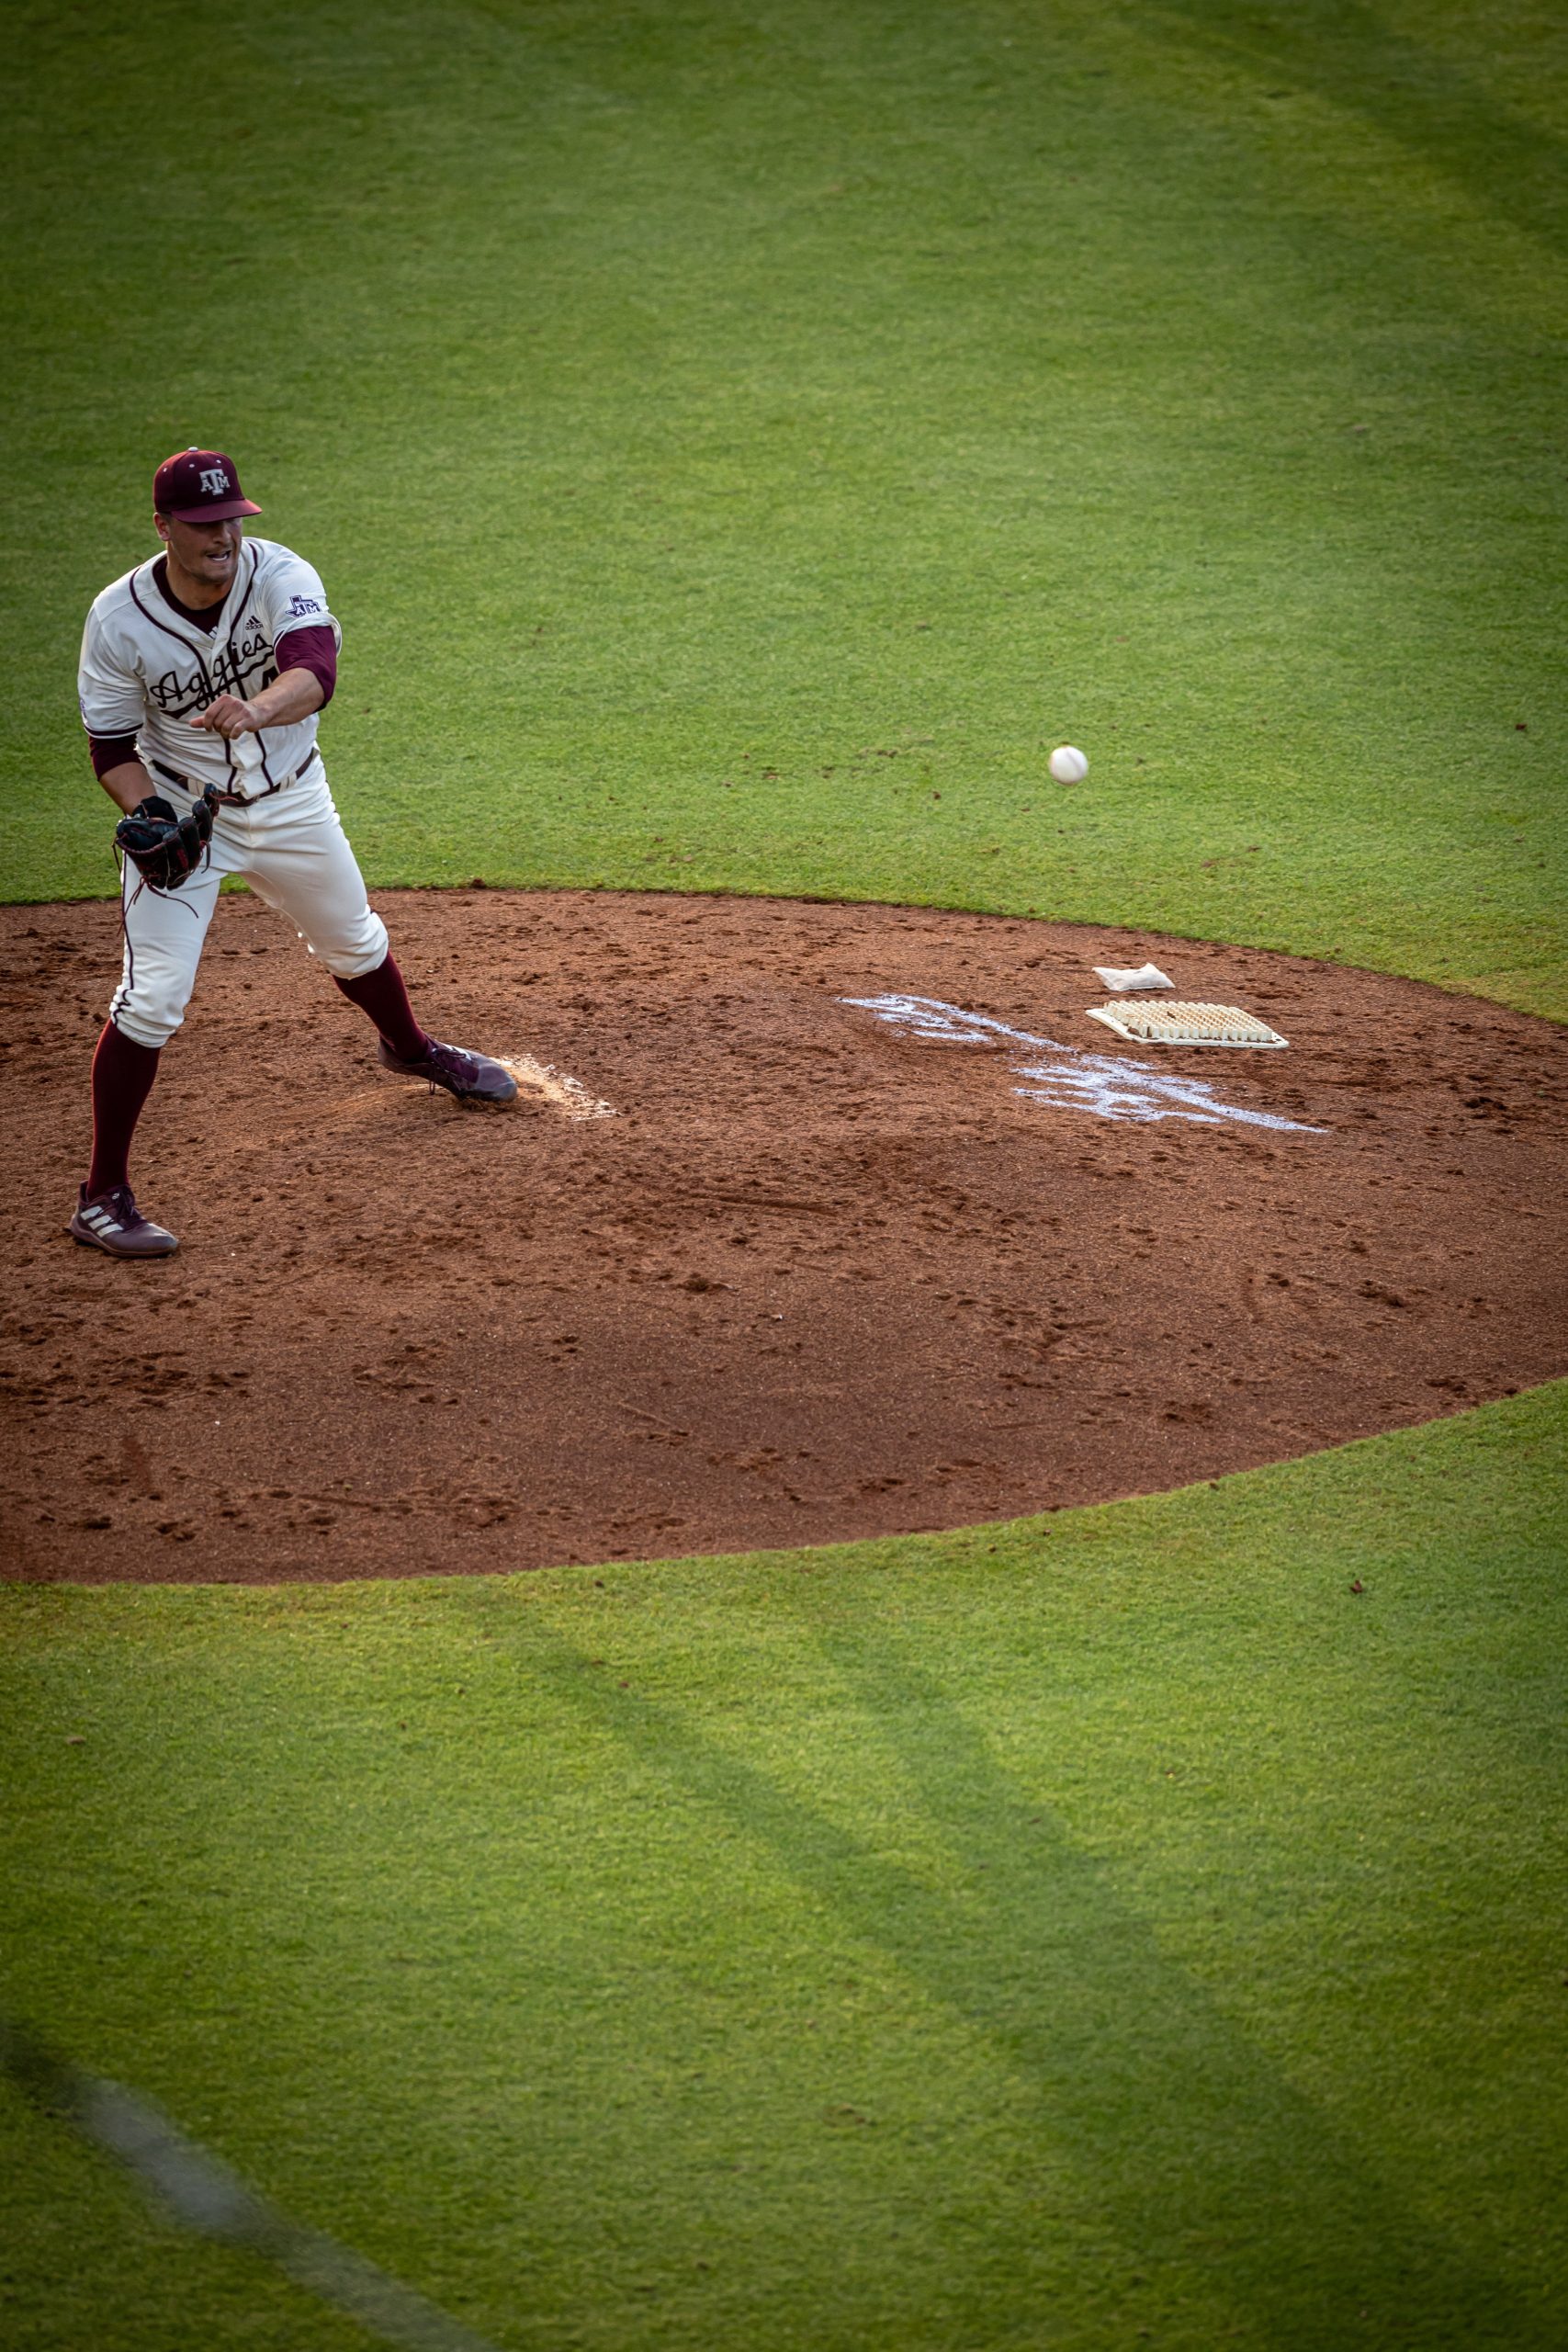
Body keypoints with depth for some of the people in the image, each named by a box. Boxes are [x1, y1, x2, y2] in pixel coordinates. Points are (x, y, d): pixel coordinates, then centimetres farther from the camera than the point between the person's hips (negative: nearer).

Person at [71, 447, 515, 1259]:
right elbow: (111, 742, -11)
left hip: (290, 803, 3)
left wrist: (259, 708, -63)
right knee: (151, 999, -14)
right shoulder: (118, 620, -22)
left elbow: (315, 670, -42)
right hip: (180, 807, -2)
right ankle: (102, 1197, -6)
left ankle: (409, 1047, 60)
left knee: (352, 942, 26)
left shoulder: (281, 577, -23)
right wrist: (146, 816, -30)